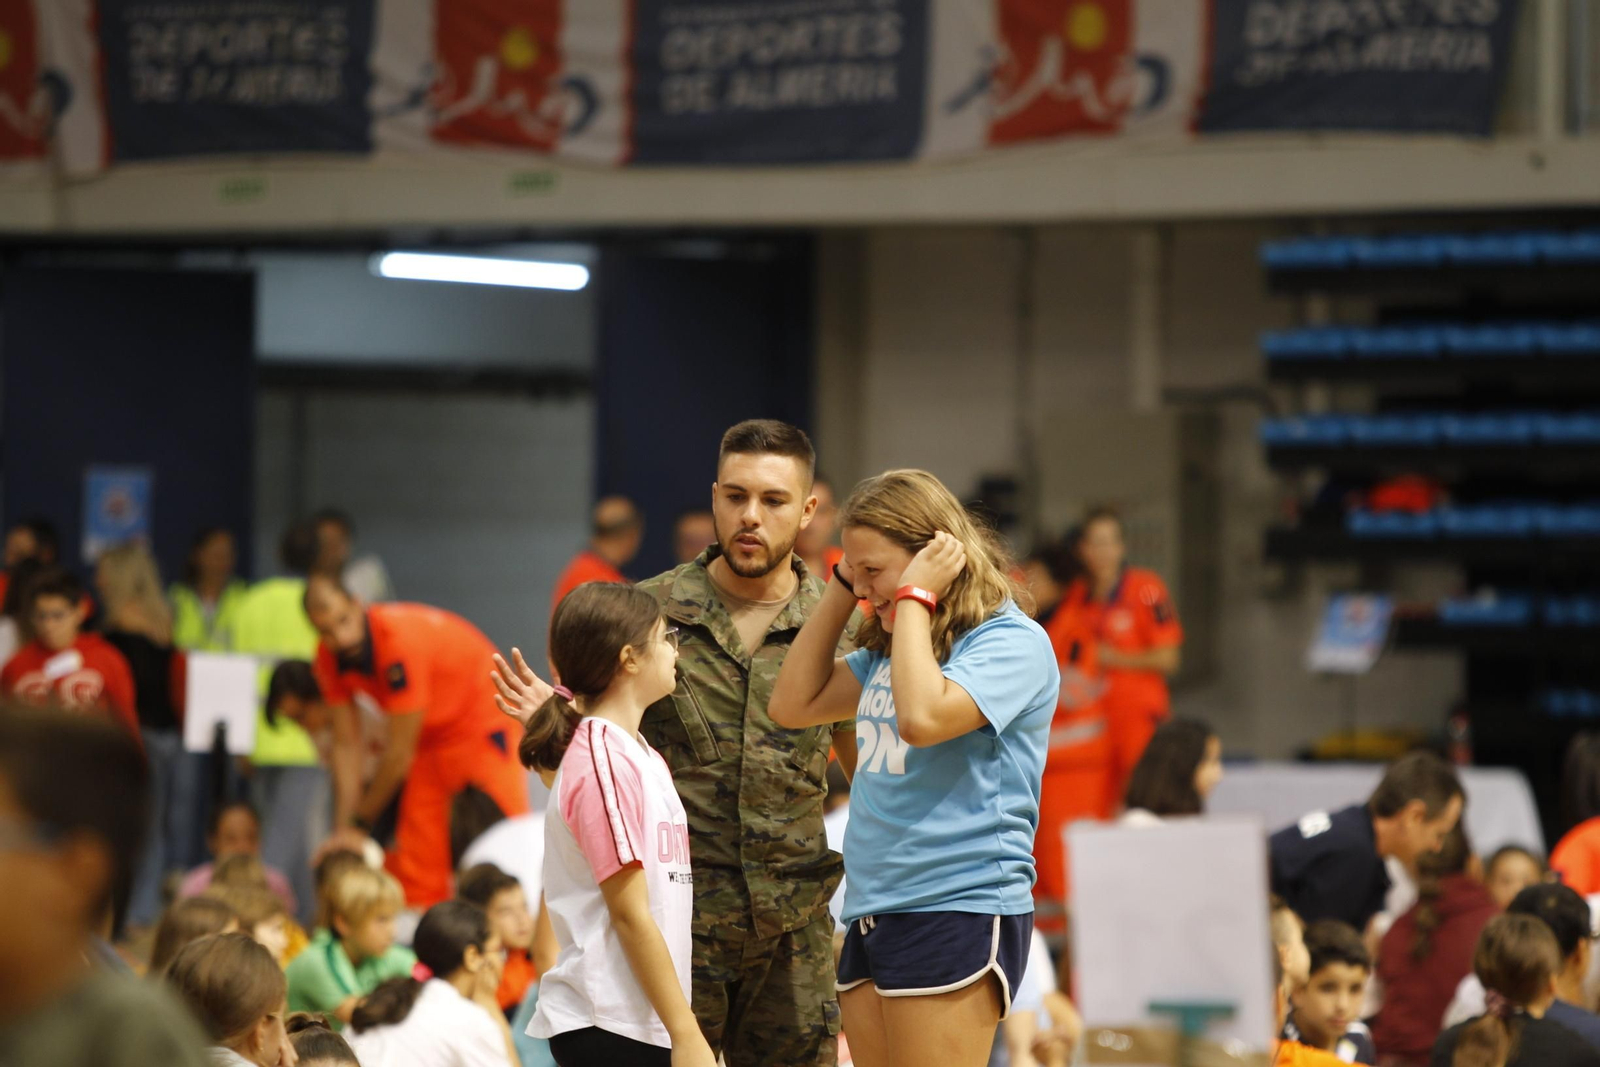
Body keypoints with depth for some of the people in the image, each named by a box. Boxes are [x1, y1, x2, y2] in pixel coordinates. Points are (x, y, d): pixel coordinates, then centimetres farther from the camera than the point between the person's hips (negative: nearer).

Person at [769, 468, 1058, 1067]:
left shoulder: (1013, 643, -9)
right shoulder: (888, 649, 18)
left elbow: (922, 717, -24)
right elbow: (794, 704, 18)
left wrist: (915, 597, -13)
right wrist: (842, 591, 13)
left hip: (957, 912, -9)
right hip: (872, 916, 9)